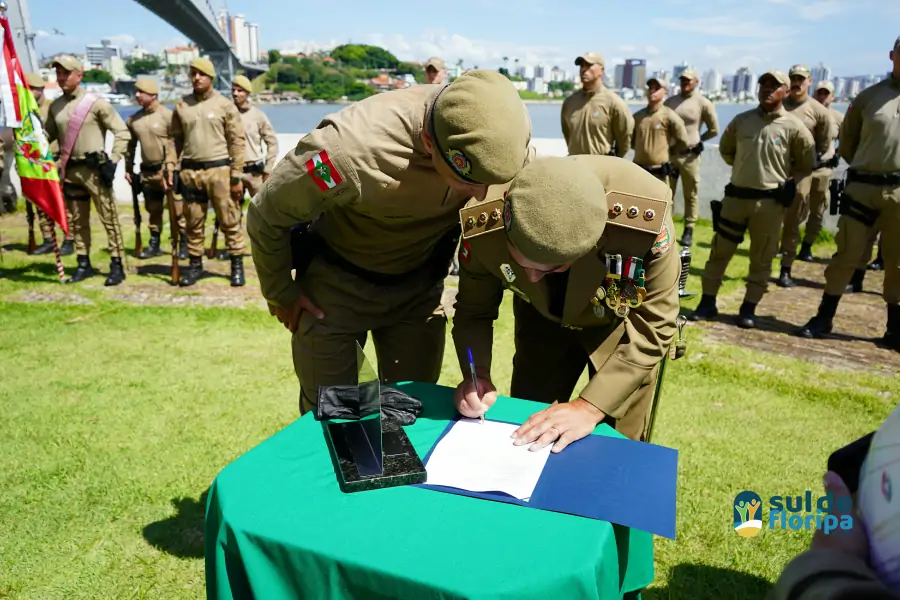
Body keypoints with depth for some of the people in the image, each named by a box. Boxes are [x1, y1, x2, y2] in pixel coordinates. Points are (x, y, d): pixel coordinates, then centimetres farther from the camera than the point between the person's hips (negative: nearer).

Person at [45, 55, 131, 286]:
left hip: (95, 169, -6)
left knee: (108, 217, -4)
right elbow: (47, 135, 19)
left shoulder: (96, 103, -6)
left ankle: (117, 265, 1)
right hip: (70, 170, 6)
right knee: (78, 220, 11)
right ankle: (83, 264, 20)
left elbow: (122, 132, -7)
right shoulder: (55, 106, 11)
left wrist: (112, 161, -13)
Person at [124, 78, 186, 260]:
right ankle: (154, 244, 23)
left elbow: (177, 144, -12)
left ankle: (184, 243, 8)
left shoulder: (167, 116, -9)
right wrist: (128, 168, 15)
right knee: (153, 210, 14)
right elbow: (130, 145, 17)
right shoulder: (133, 120, 9)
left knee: (177, 209, -2)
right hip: (147, 171, 6)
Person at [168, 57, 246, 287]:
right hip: (190, 171, 3)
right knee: (193, 222, 10)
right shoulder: (181, 105, 9)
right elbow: (176, 138, 12)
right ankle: (195, 264, 21)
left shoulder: (225, 105, -1)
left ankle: (237, 264, 10)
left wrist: (236, 176, -7)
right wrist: (170, 165, -1)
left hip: (219, 169, -3)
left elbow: (236, 141, -2)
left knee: (229, 220, 0)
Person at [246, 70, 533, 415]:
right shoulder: (353, 148, -36)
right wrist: (280, 293, -2)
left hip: (419, 285, 3)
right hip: (337, 282, -3)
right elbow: (266, 216, -18)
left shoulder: (502, 128, -23)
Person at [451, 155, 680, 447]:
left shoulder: (645, 217, -38)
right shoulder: (483, 222, -32)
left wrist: (589, 407, -34)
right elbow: (473, 311, -14)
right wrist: (477, 374, -32)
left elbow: (651, 327, -27)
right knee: (522, 437, 8)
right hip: (542, 318, 2)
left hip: (626, 322, -1)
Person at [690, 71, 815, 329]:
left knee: (761, 260, 5)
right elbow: (725, 149, 22)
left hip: (770, 202, -2)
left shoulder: (794, 127, -3)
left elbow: (807, 164, 7)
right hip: (736, 196, 2)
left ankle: (749, 308, 15)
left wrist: (787, 181, 1)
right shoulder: (741, 121, 5)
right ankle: (707, 303, 14)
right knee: (719, 252, 4)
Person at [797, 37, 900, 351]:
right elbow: (846, 143, 12)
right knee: (847, 254, 3)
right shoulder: (868, 96, 4)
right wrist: (866, 168, 8)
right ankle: (824, 318, 14)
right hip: (863, 188, -1)